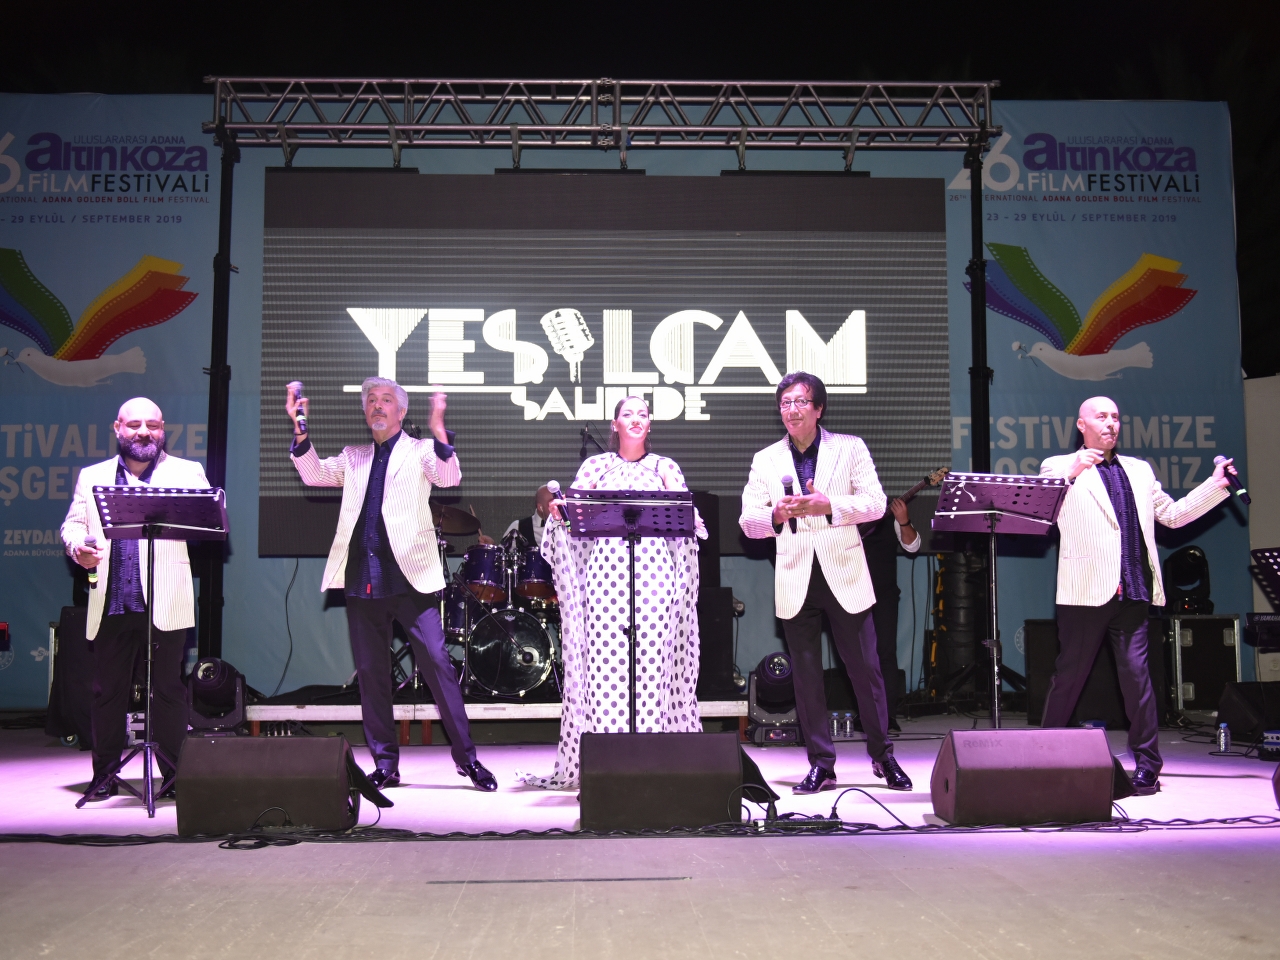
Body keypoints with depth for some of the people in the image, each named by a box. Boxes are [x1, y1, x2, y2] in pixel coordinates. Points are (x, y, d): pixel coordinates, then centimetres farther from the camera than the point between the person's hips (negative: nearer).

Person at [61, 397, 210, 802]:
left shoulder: (187, 473, 9)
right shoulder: (92, 476, 17)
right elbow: (73, 523, 14)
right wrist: (77, 546, -8)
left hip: (164, 602, -3)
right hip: (110, 603, 3)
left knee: (167, 689, 0)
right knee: (107, 689, 7)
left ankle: (174, 774, 7)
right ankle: (104, 776, 17)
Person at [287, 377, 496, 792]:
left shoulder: (420, 451, 8)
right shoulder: (353, 458, 20)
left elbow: (449, 478, -10)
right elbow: (314, 474, 7)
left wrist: (438, 427, -24)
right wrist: (300, 429, -6)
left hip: (410, 575, -4)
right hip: (362, 579, 4)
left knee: (437, 663, -8)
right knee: (370, 672, 6)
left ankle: (466, 757, -1)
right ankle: (385, 764, 15)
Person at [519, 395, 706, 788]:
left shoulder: (665, 467, 17)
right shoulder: (596, 466, 16)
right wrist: (559, 510, -13)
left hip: (655, 569, 0)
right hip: (605, 567, 0)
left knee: (653, 660, -7)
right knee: (603, 659, -7)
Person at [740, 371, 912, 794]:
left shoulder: (850, 447, 7)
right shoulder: (765, 460, 11)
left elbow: (875, 503, -2)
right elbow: (747, 521, 6)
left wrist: (829, 505, -17)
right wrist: (776, 514, -15)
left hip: (845, 576, -1)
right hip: (795, 581, 2)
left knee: (866, 669, 2)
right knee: (806, 676, 4)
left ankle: (883, 757, 18)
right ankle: (821, 765, 13)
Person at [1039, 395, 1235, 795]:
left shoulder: (1139, 470, 21)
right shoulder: (1060, 467, 5)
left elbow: (1173, 514, 22)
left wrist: (1216, 485, 12)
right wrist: (1070, 472, -26)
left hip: (1132, 591, 3)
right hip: (1086, 590, -3)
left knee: (1136, 675, 0)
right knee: (1069, 676, 3)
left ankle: (1148, 766, 6)